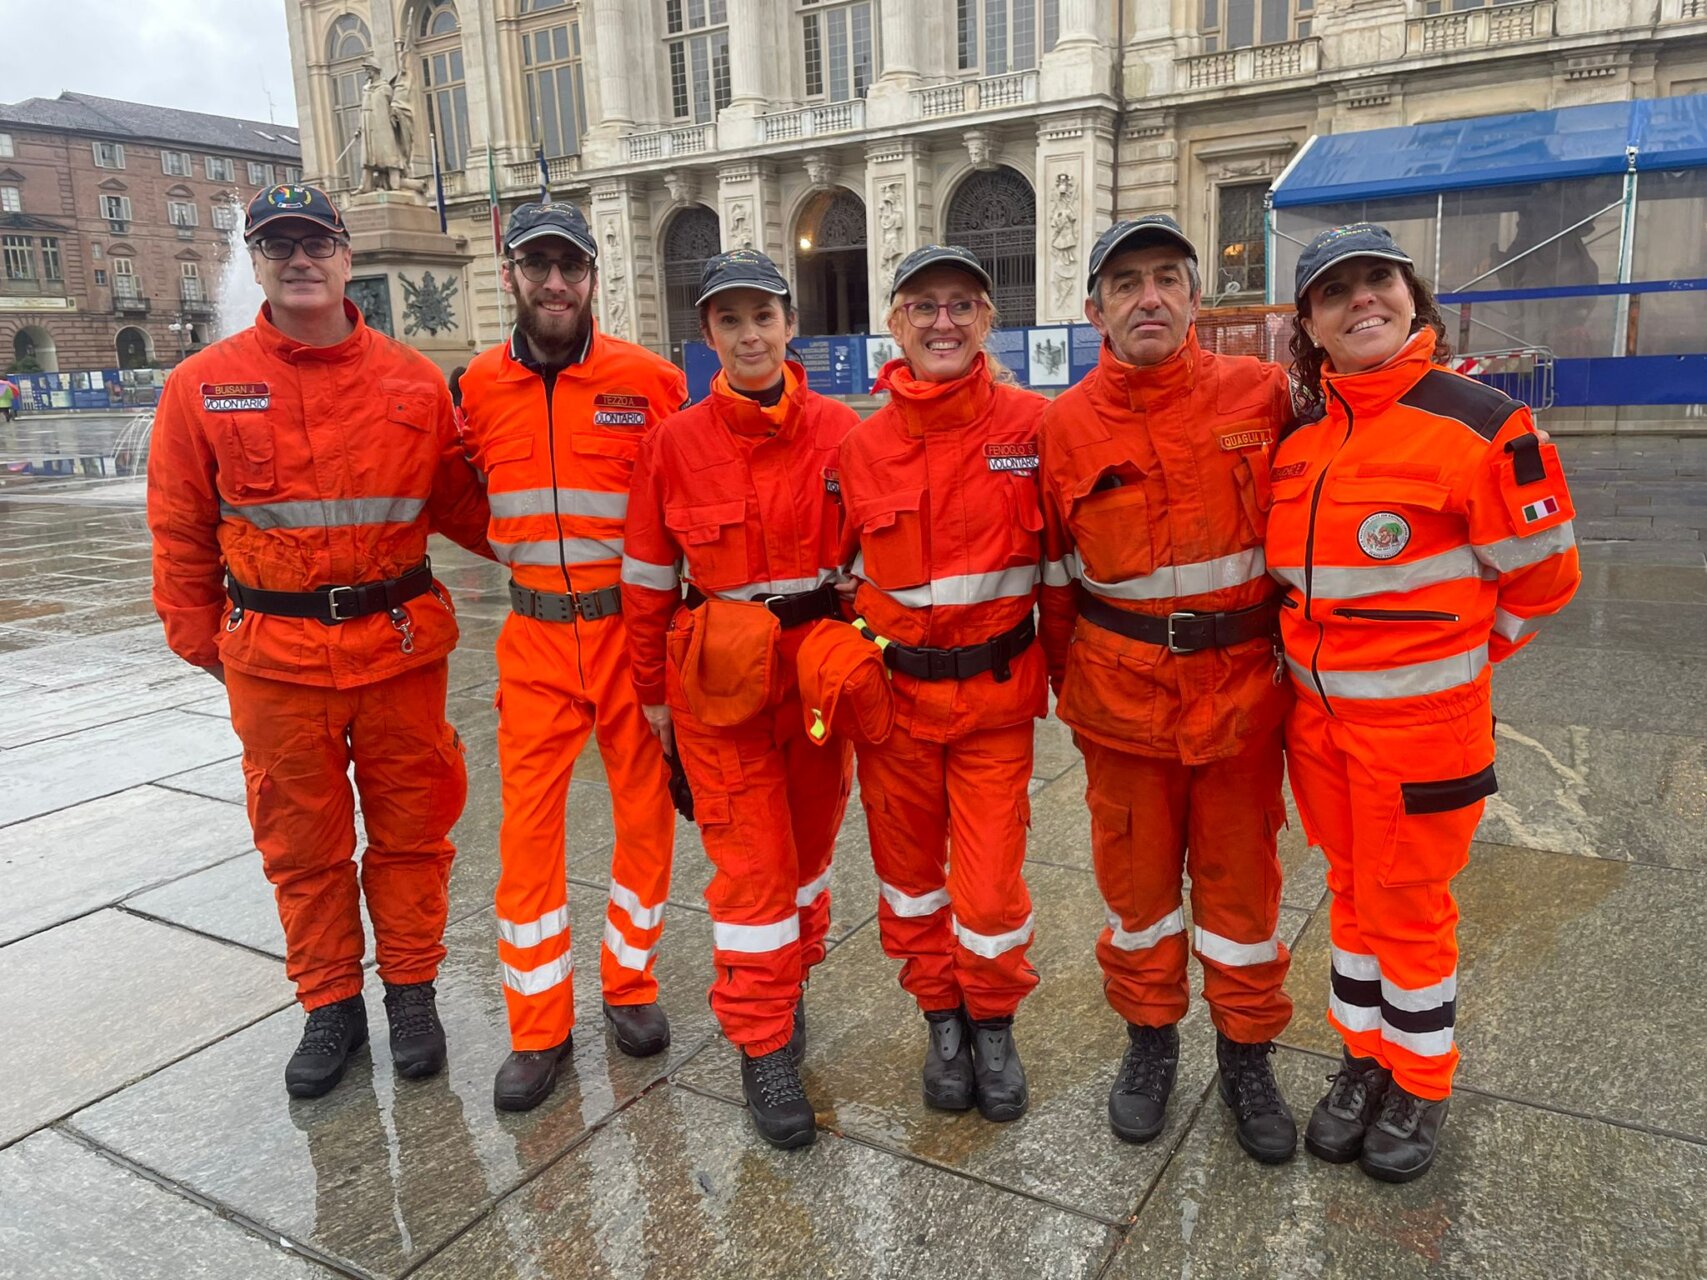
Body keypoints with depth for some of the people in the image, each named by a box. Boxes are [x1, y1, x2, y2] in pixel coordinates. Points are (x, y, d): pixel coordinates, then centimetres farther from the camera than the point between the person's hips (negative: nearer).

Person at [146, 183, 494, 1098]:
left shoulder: (412, 380, 1)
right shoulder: (202, 387, 0)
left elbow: (458, 506, 8)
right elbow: (180, 533, 5)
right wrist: (198, 639, 6)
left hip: (399, 644, 0)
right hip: (275, 659, 0)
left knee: (409, 828, 11)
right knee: (302, 842, 11)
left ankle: (411, 989, 29)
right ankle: (330, 1005, 29)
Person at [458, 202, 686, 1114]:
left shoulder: (648, 379, -5)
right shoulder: (478, 387, 3)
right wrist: (523, 553, 5)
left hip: (634, 626, -1)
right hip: (535, 632, 2)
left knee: (645, 808, 9)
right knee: (529, 822, 3)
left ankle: (631, 985, 29)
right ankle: (539, 1027, 18)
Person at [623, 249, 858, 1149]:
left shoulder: (839, 431, -4)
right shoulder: (674, 444, -4)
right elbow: (649, 580, 3)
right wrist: (652, 689, 6)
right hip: (720, 679, -1)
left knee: (808, 843, 16)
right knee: (751, 862, 1)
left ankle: (788, 981, 40)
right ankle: (764, 1047, 15)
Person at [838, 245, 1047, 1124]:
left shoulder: (1031, 424, -7)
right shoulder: (861, 446, -1)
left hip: (996, 691, -2)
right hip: (892, 690, 2)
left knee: (991, 881, 2)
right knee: (909, 864, 15)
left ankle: (993, 1025, 30)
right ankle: (940, 1017, 38)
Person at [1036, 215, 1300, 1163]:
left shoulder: (1260, 394, -4)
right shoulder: (1066, 425, -3)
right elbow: (1055, 570, 5)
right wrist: (1067, 677, 8)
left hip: (1244, 685, 0)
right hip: (1123, 691, 0)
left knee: (1240, 875, 12)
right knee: (1136, 873, 14)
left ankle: (1247, 1057, 32)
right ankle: (1149, 1039, 35)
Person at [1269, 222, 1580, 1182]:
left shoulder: (1478, 421, -14)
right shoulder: (1301, 442, 4)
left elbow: (1541, 573, -7)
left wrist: (1448, 659, 1)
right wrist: (1323, 663, 12)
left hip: (1421, 720, -5)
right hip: (1318, 714, 6)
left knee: (1406, 903, 8)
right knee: (1352, 887, 18)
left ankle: (1422, 1084, 31)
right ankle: (1366, 1058, 37)